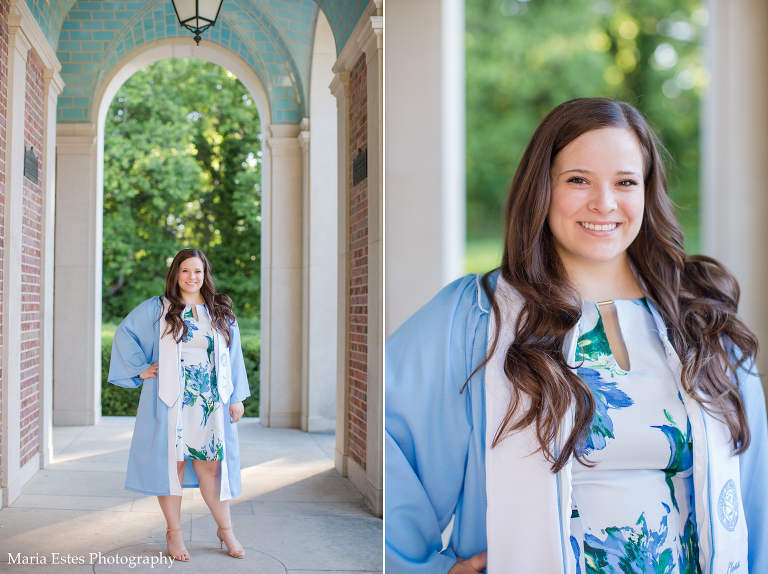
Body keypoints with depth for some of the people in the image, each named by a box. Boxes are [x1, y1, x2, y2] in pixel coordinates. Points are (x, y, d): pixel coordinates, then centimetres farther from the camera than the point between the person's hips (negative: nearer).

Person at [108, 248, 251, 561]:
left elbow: (233, 356, 10)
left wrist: (236, 398, 6)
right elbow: (124, 333, 6)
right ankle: (174, 532, 16)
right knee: (172, 461, 2)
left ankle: (225, 529, 17)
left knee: (210, 465, 3)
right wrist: (139, 368, -2)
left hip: (210, 403, 1)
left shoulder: (221, 312, 10)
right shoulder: (157, 309, 3)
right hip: (171, 402, -1)